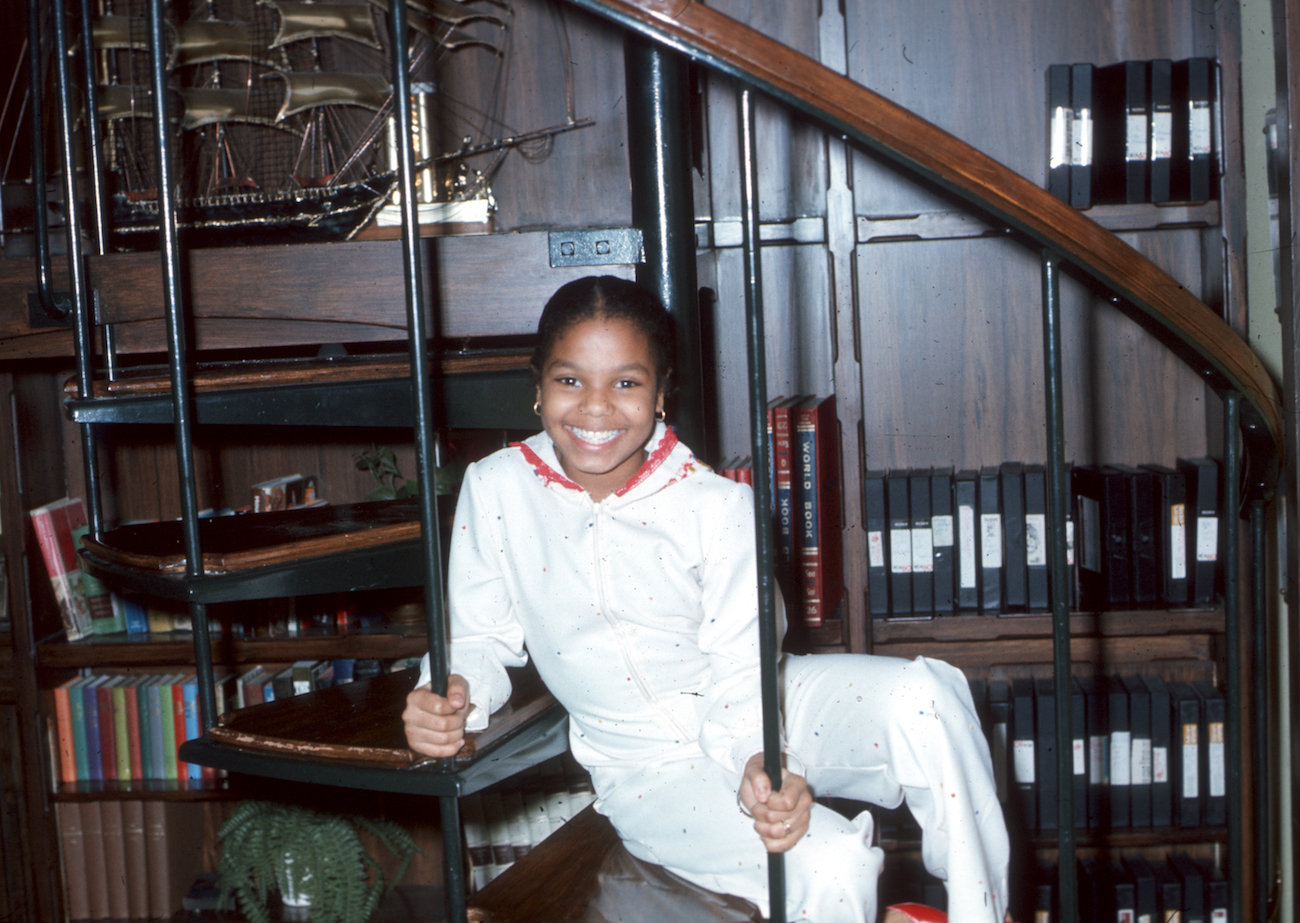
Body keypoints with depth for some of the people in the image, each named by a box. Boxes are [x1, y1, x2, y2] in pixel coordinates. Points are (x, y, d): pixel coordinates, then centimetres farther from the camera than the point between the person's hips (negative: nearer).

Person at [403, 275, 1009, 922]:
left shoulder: (717, 506, -11)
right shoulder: (493, 492, -8)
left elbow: (738, 672, -13)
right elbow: (482, 638, 2)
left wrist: (760, 760, -34)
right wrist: (451, 697, -22)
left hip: (751, 718, 1)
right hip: (647, 766, -1)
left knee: (921, 698, -28)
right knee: (828, 868, -28)